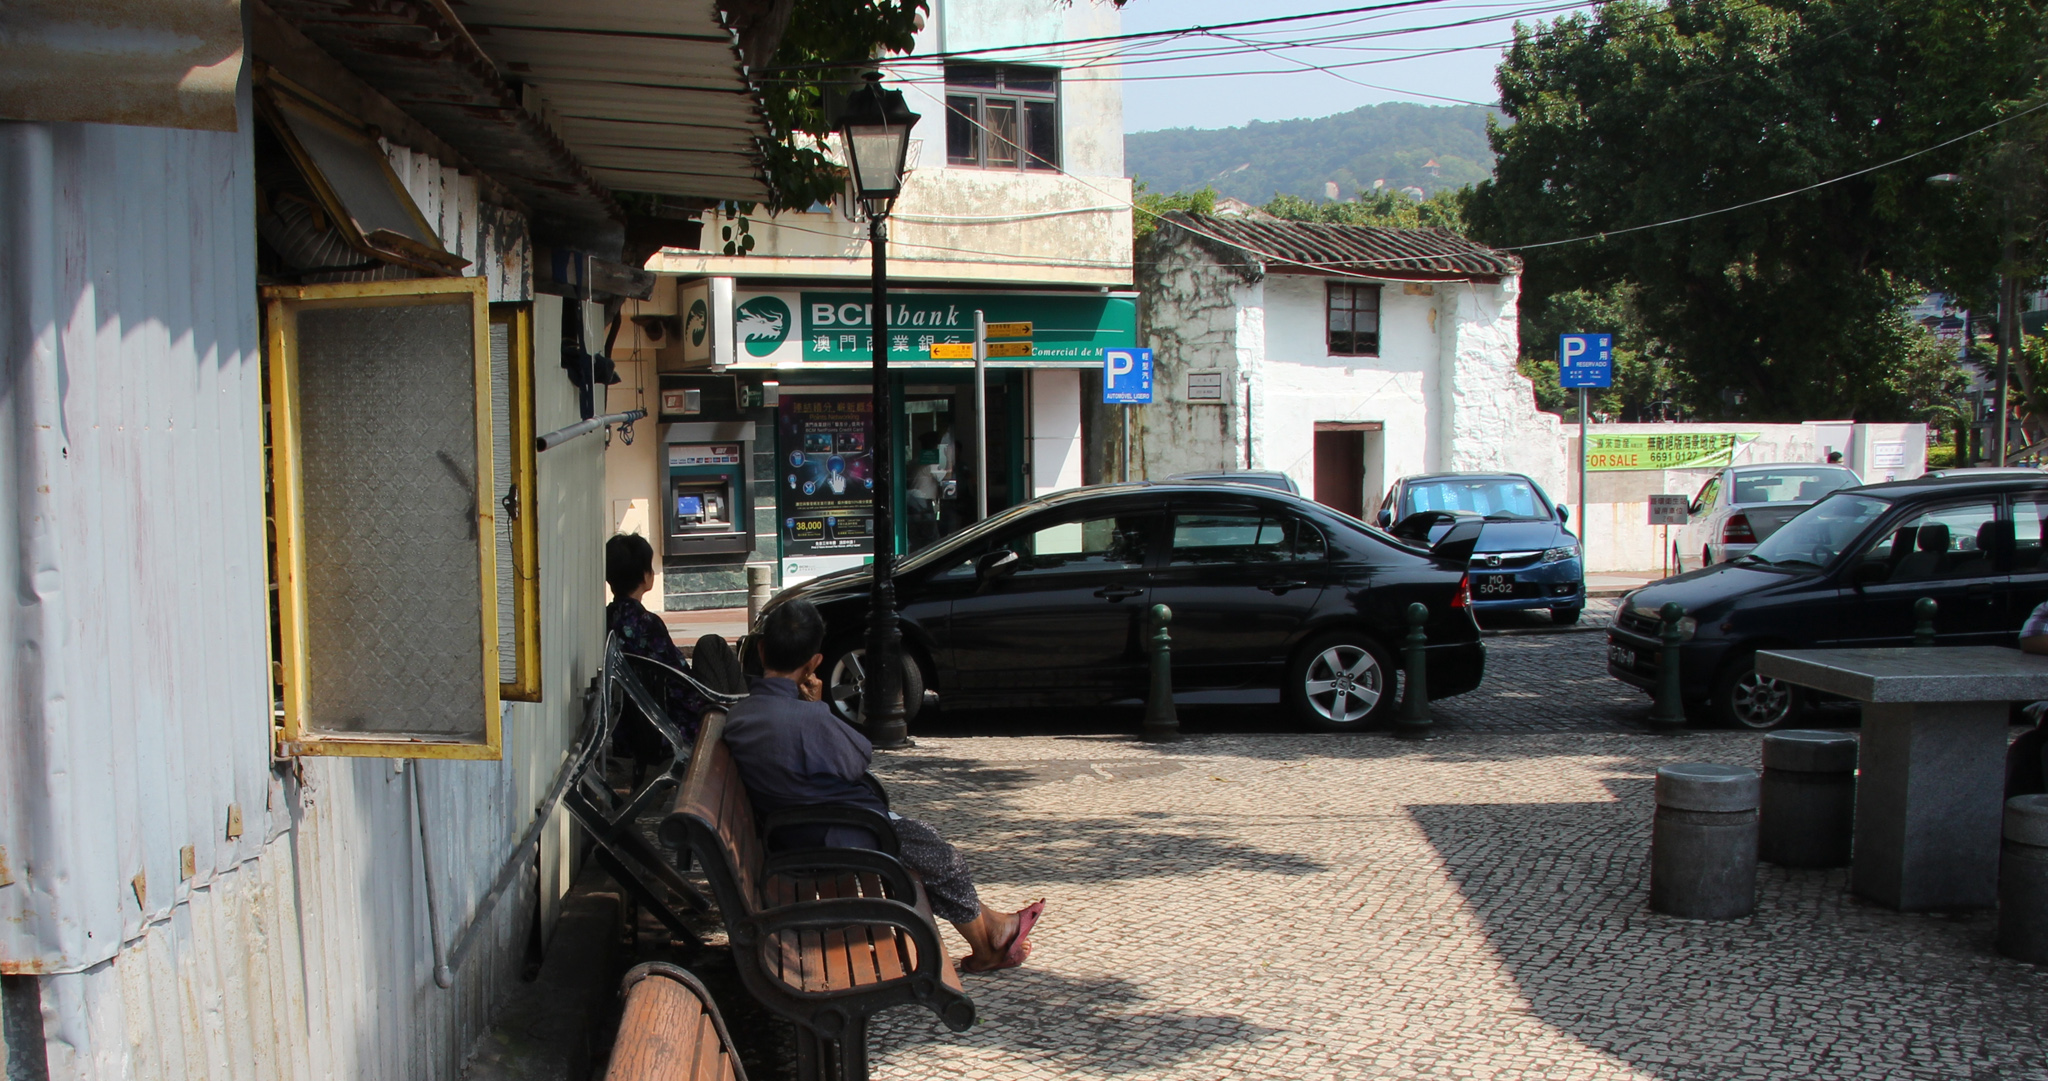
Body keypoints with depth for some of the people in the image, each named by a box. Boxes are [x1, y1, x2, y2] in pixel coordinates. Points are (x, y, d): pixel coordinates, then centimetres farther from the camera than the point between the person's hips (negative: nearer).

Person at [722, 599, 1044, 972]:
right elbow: (860, 760, -14)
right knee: (940, 856, 14)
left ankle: (992, 924, 36)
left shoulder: (736, 716, -6)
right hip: (837, 838, -8)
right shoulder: (807, 719, -30)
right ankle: (987, 948, 34)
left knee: (921, 840, 24)